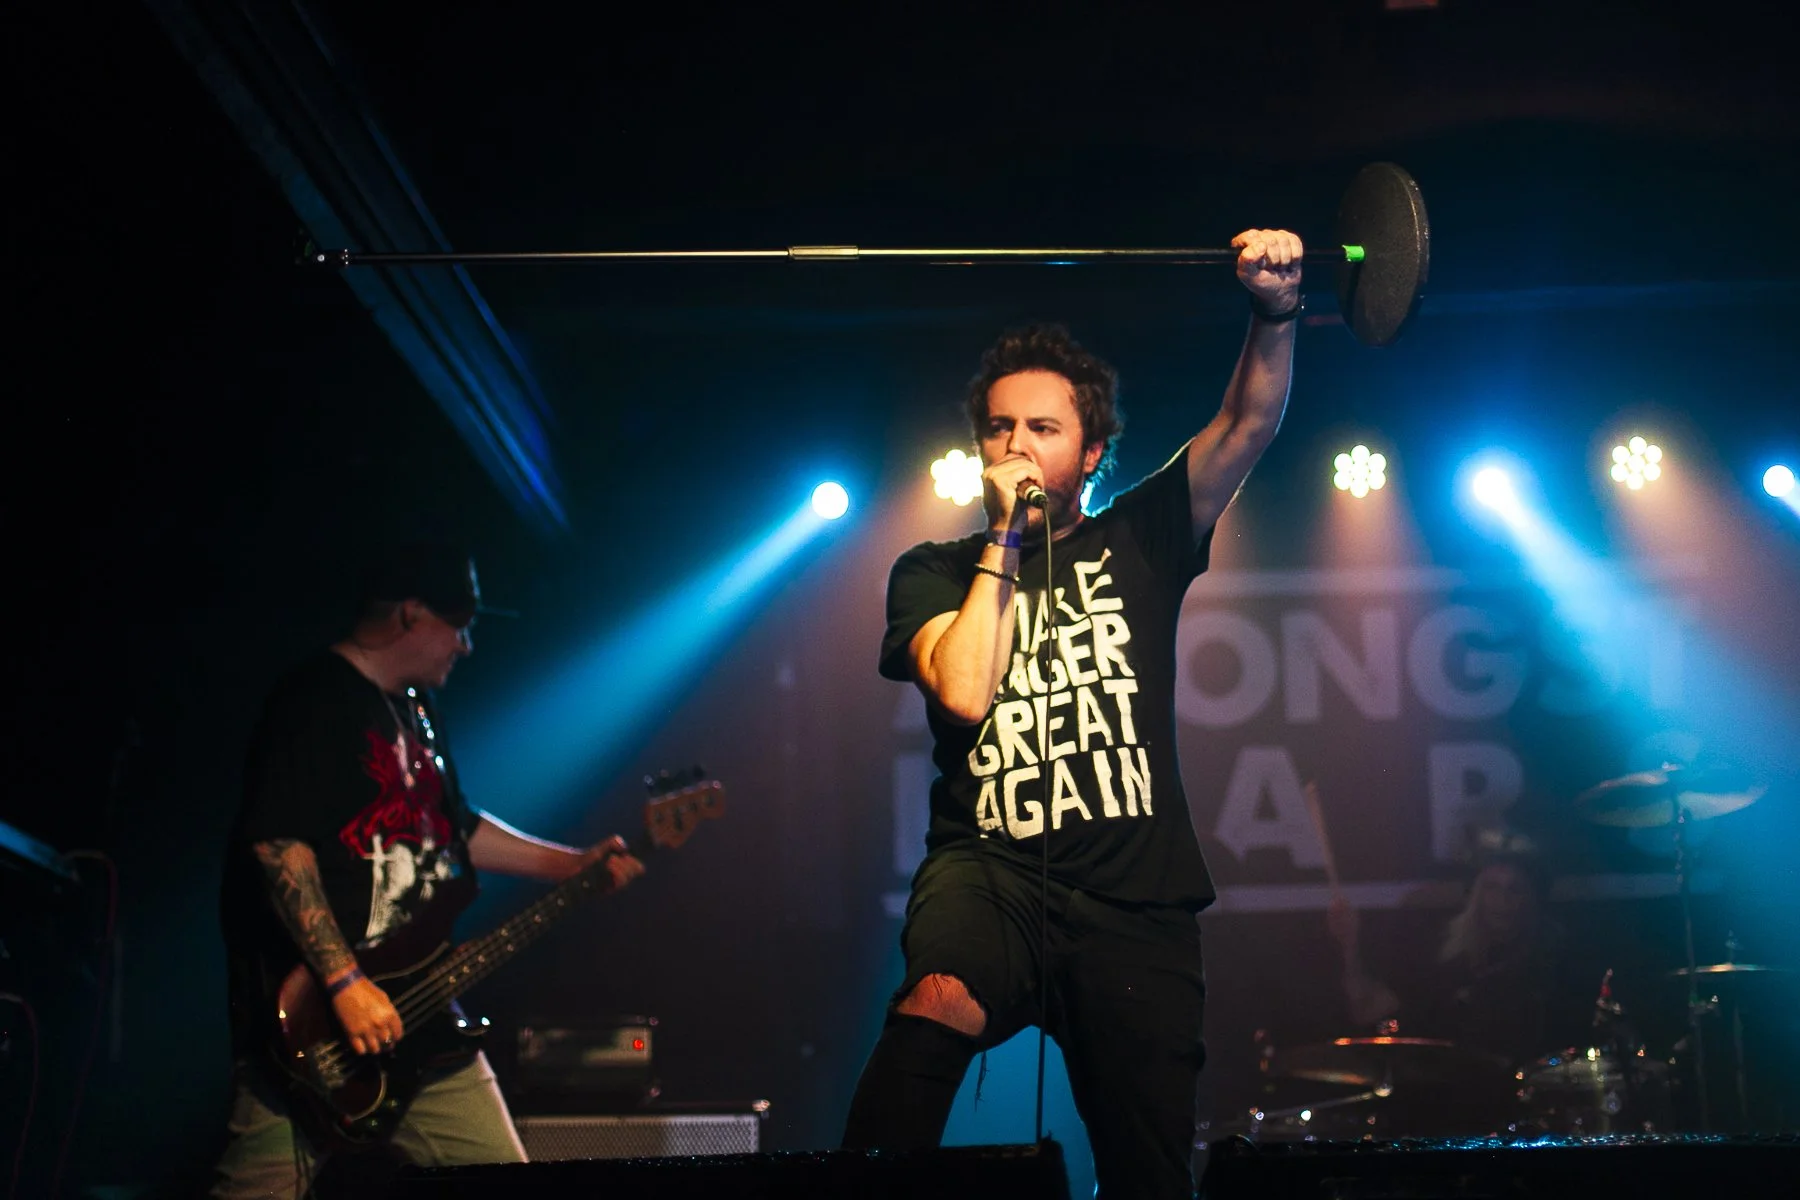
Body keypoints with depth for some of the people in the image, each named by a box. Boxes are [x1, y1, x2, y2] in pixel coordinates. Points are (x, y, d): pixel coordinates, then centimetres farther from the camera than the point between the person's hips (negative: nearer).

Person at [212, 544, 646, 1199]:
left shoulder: (416, 709, 19)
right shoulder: (315, 702, -12)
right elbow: (277, 842, -22)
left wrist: (573, 865, 21)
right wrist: (344, 983, -26)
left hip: (414, 1015, 9)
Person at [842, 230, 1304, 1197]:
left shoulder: (1136, 541, 15)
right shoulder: (934, 571, 12)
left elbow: (1248, 427, 4)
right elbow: (963, 690, -8)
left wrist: (1275, 312, -13)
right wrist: (1005, 542, -2)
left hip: (1138, 907, 2)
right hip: (991, 873, -2)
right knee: (939, 1002, -38)